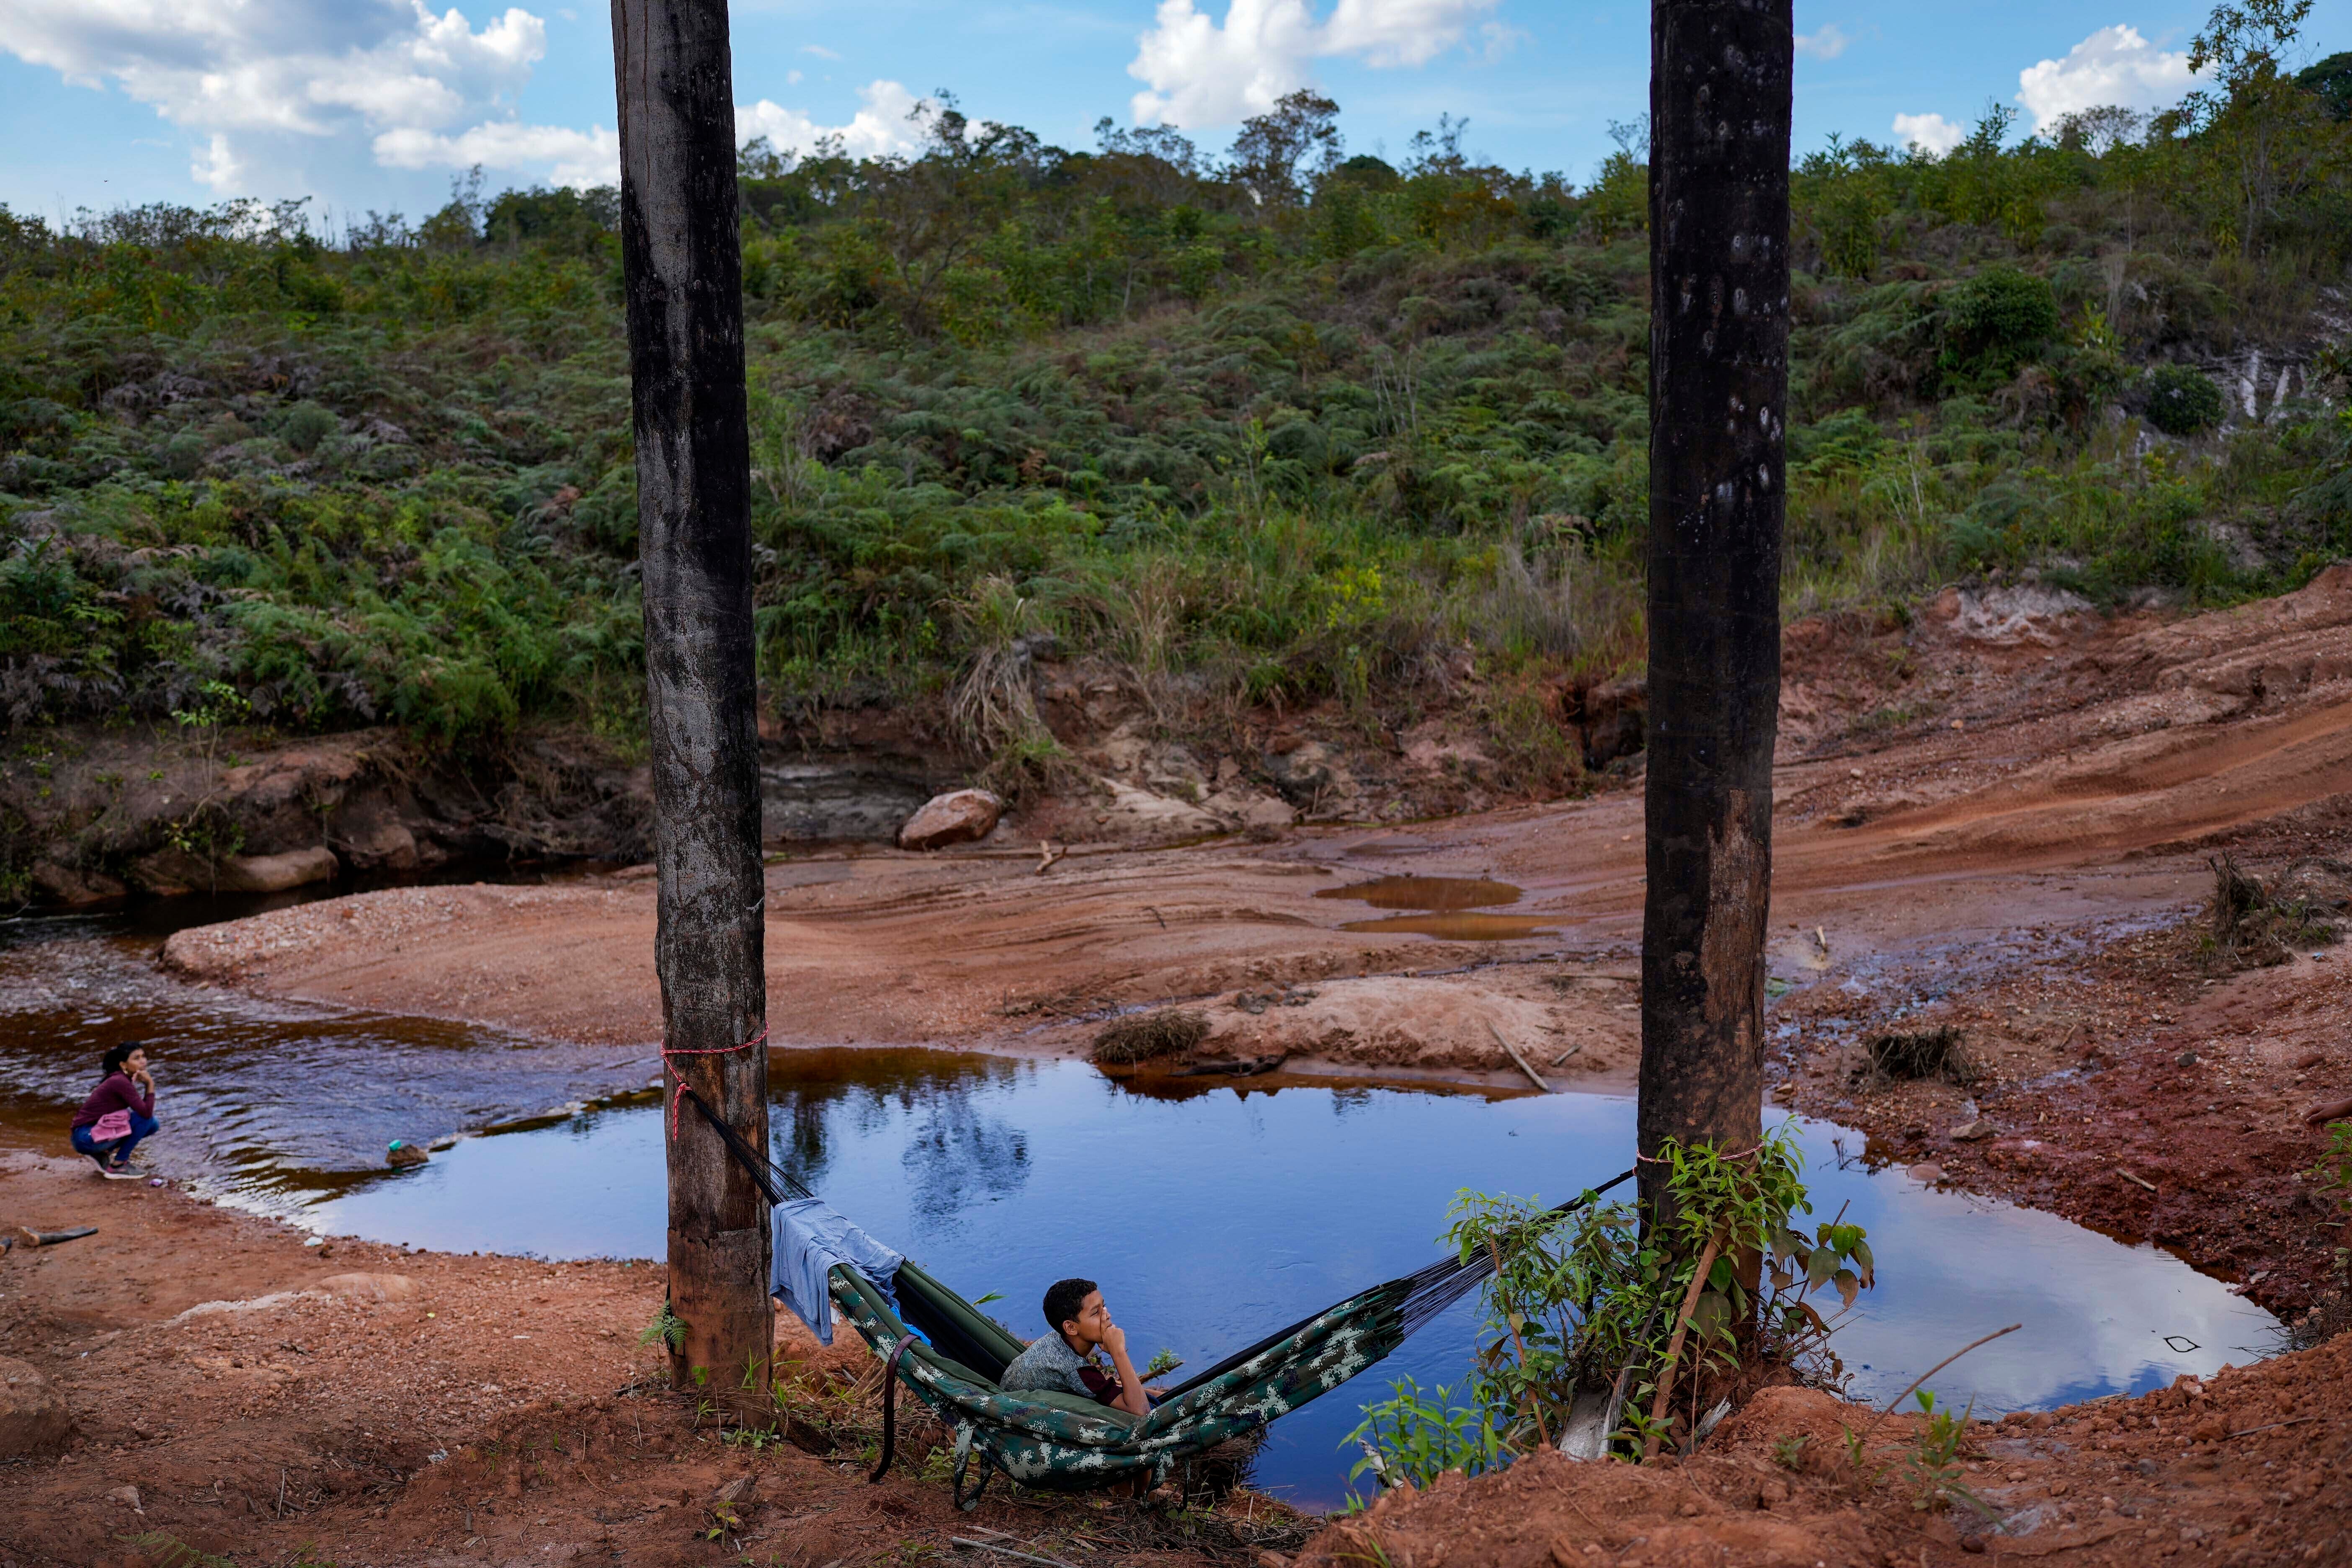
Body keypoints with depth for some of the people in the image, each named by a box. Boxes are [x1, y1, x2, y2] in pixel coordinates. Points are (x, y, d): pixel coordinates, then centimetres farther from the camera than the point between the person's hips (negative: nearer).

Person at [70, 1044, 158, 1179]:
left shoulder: (123, 1080, 9)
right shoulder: (120, 1082, -19)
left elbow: (144, 1109, 10)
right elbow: (146, 1113, -23)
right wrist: (150, 1084, -15)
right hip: (86, 1137, -9)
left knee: (153, 1125, 5)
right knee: (145, 1119, -19)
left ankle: (102, 1154, 11)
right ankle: (118, 1166, -7)